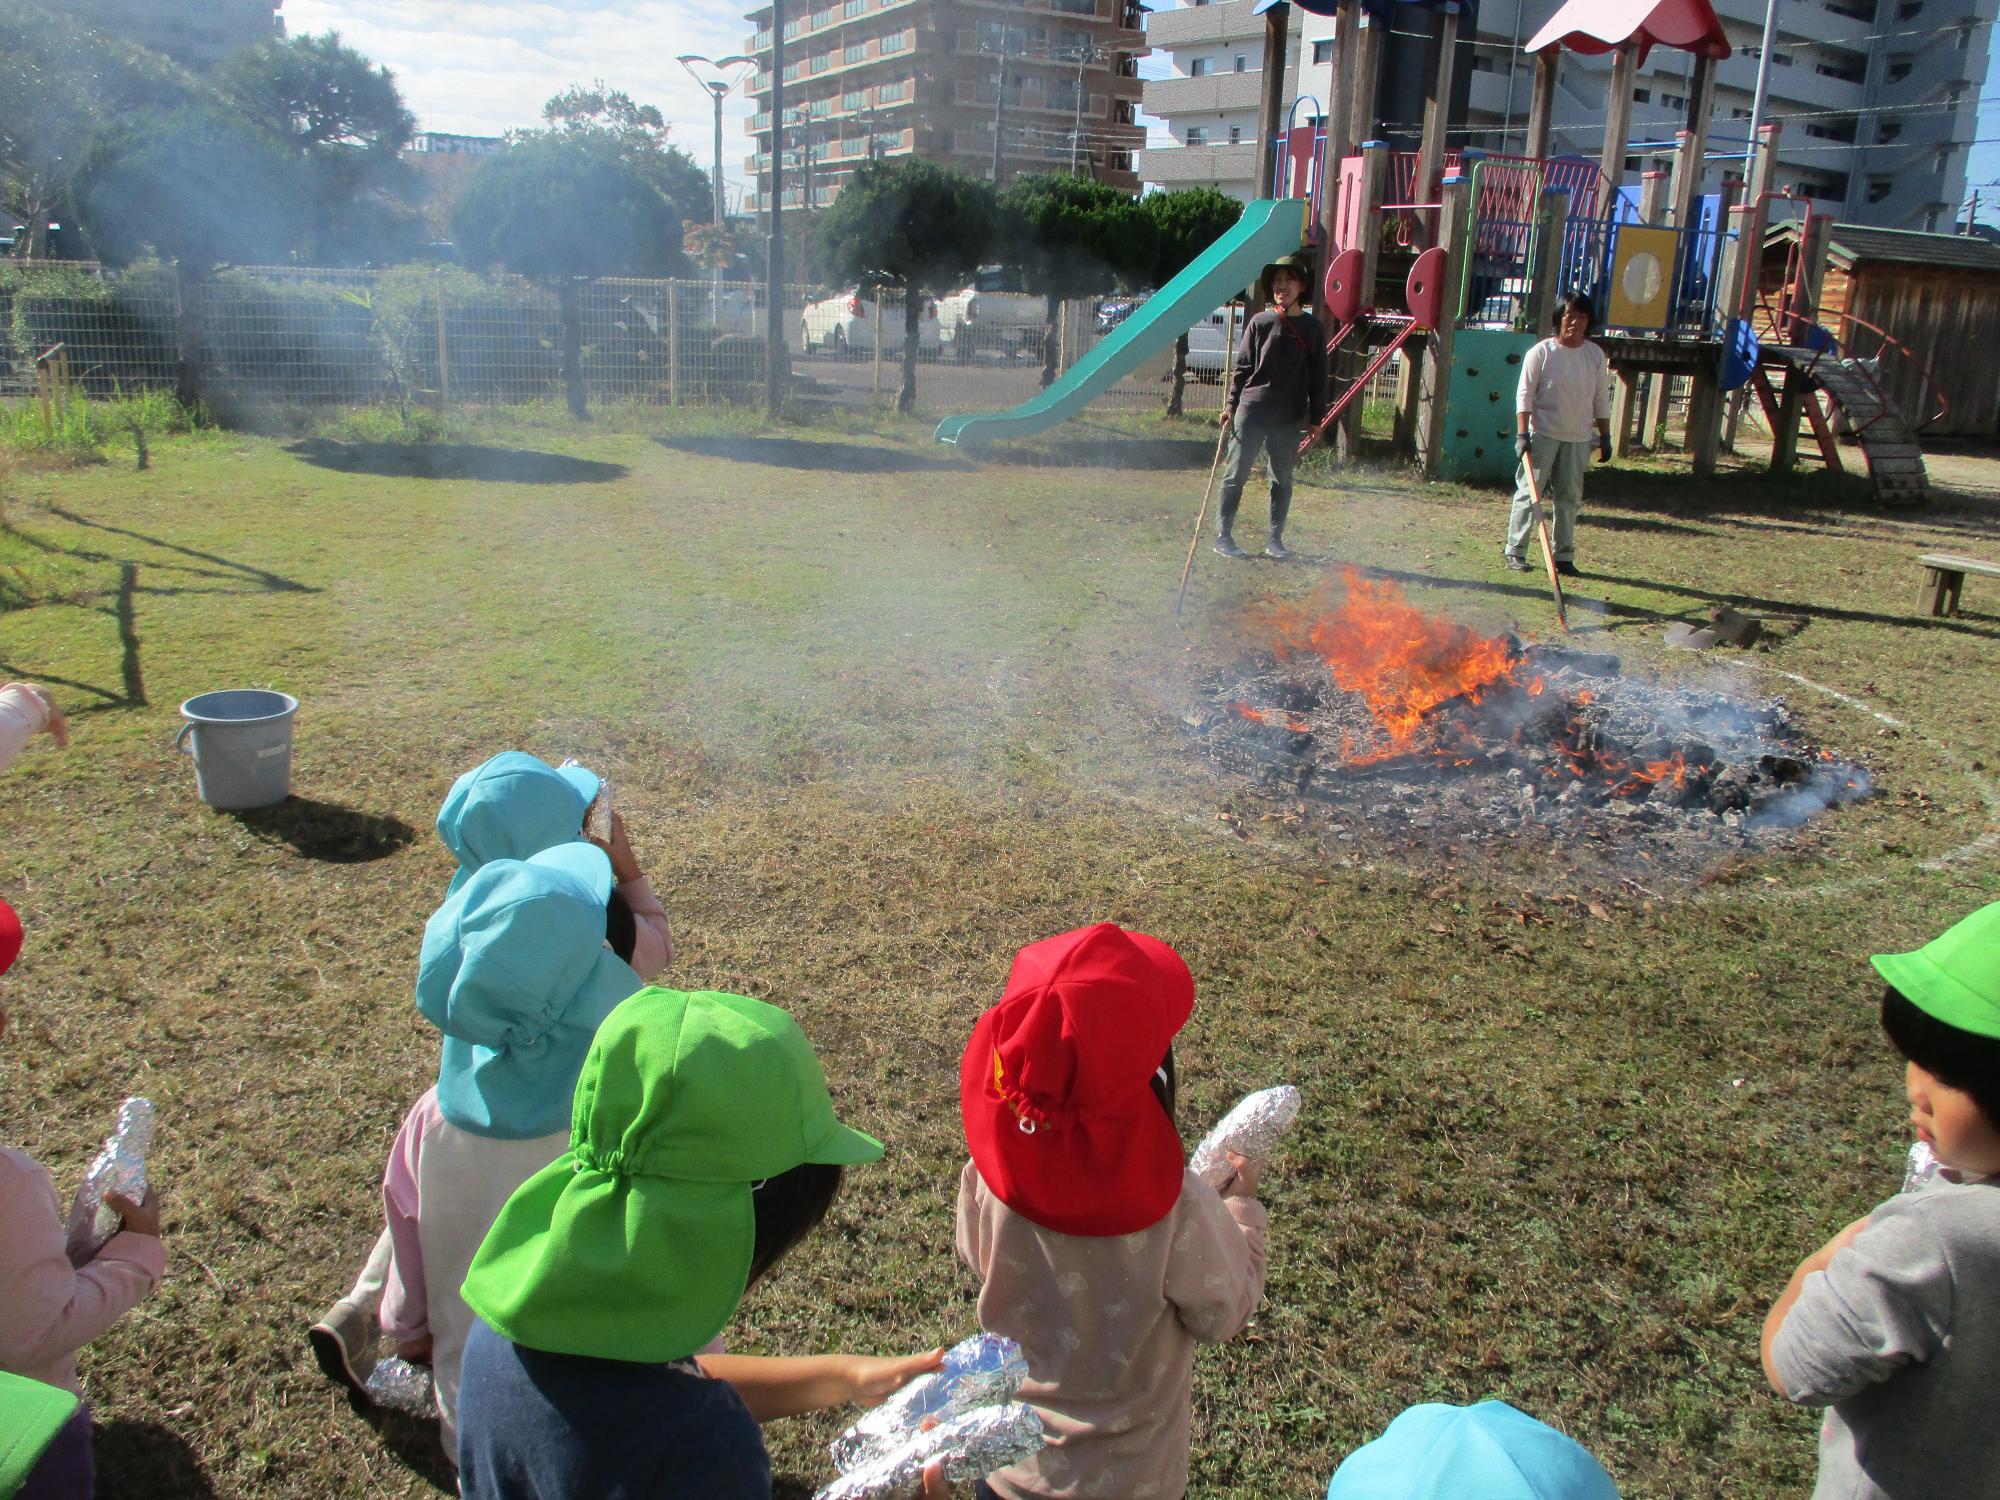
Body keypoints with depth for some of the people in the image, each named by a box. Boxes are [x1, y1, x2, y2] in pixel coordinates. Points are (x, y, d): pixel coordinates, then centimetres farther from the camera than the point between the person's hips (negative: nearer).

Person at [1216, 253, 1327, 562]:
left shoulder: (1312, 328, 4)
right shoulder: (1259, 323, 2)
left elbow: (1317, 376, 7)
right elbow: (1242, 367, 4)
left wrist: (1316, 416, 4)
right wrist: (1231, 404, -1)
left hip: (1289, 418, 1)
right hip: (1250, 411, -1)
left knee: (1283, 480, 8)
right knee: (1235, 475, 1)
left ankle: (1275, 539, 17)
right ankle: (1223, 535, 8)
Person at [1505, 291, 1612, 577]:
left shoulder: (1595, 355, 7)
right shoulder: (1541, 352, -5)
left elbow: (1602, 400, 12)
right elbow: (1525, 394, -7)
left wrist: (1605, 436, 9)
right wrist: (1522, 433, -15)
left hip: (1579, 439, 4)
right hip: (1543, 434, -4)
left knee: (1569, 497, 6)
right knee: (1529, 493, -2)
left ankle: (1564, 555, 12)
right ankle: (1515, 551, 5)